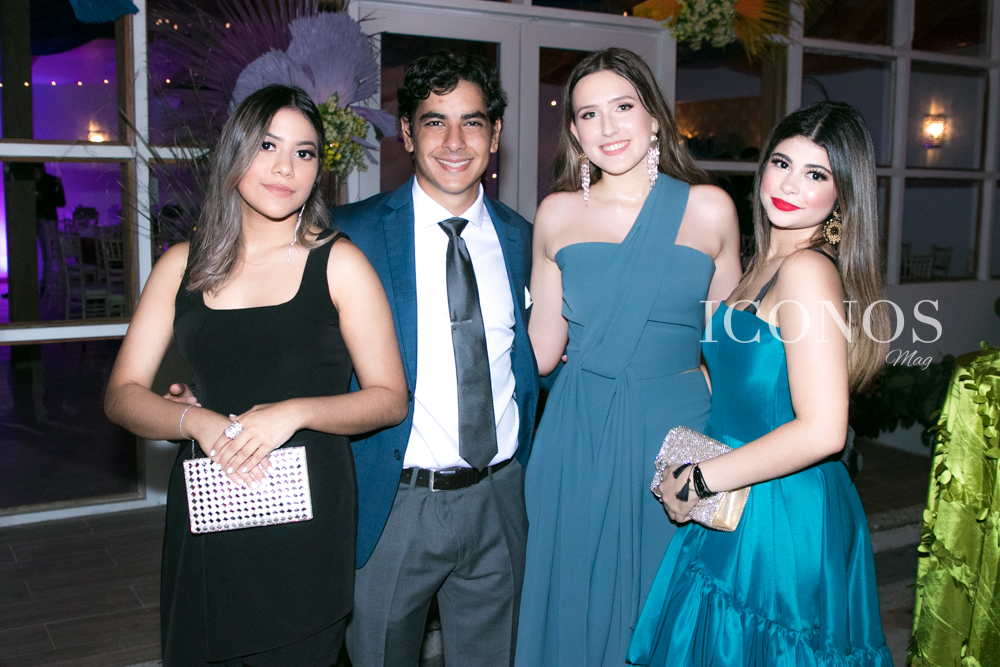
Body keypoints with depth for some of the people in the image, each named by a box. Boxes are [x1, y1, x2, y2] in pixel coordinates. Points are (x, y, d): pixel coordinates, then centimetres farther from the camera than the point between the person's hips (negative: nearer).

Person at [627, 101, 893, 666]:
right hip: (745, 515, 9)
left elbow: (821, 431, -26)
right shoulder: (768, 263, 10)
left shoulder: (807, 269, -19)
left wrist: (699, 480, -18)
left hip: (777, 523, -9)